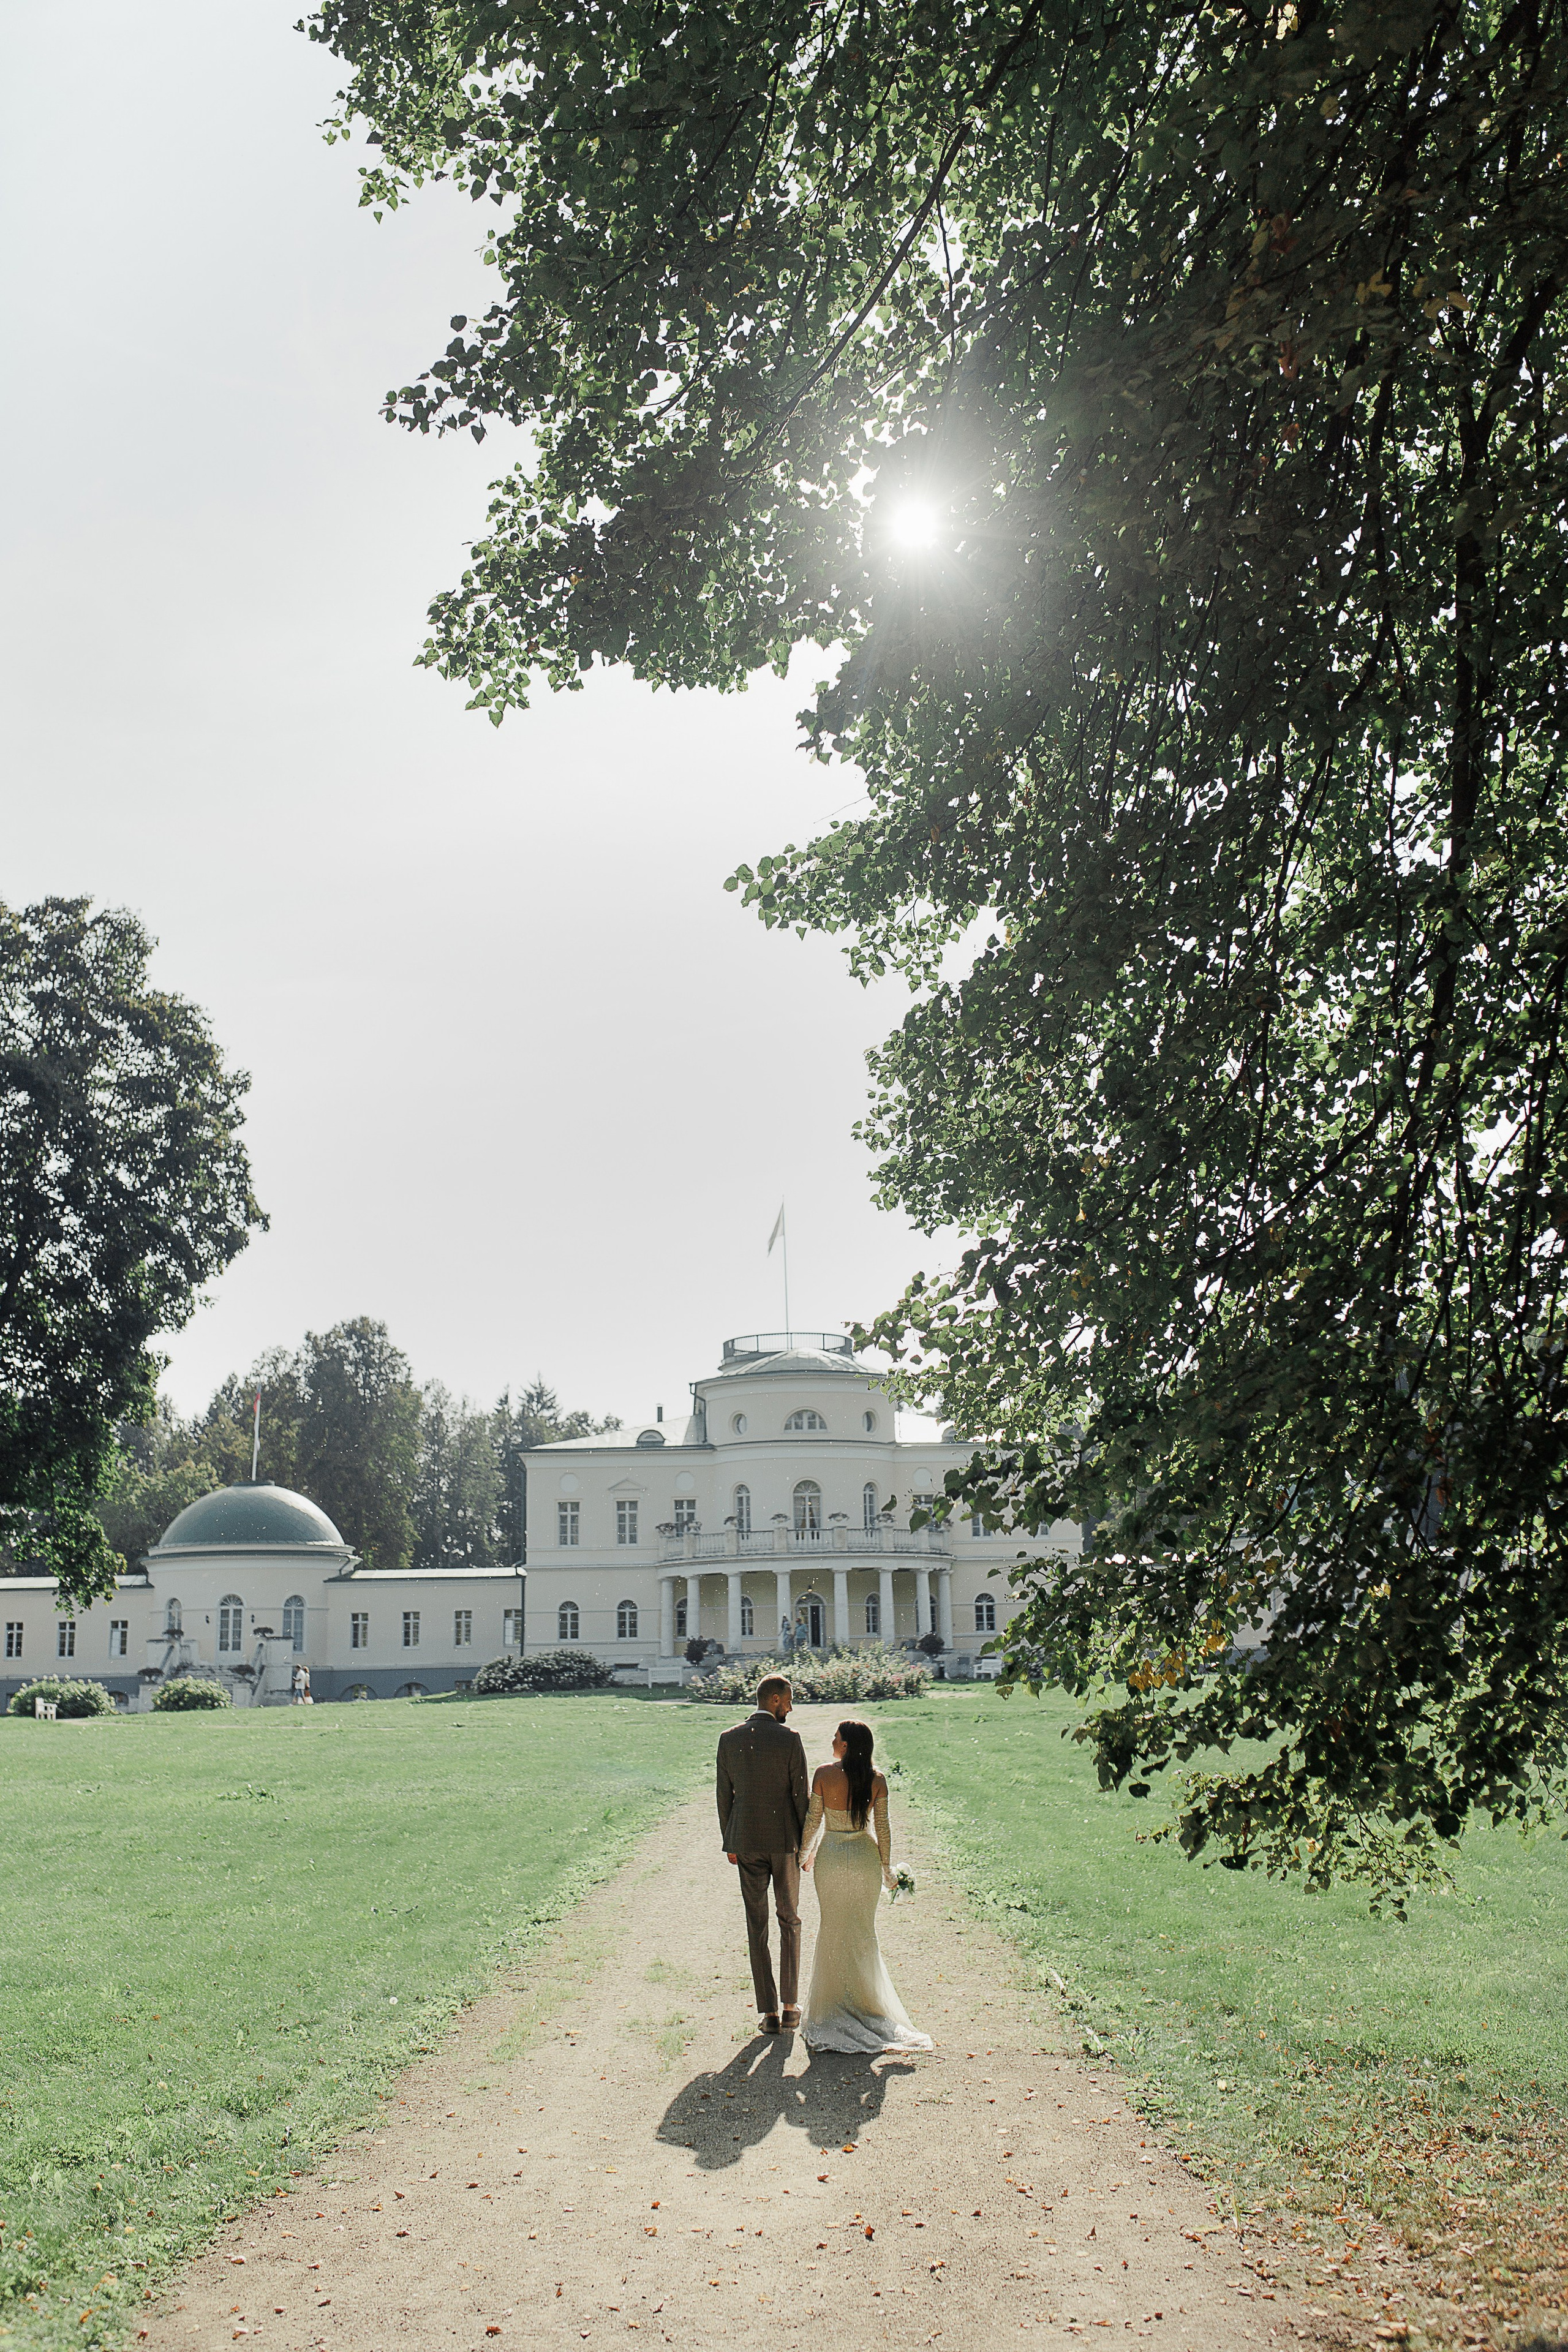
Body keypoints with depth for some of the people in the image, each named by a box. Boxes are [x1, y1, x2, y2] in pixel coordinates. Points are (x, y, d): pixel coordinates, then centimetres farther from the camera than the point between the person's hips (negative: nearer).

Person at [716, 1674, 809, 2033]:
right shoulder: (789, 1738, -11)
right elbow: (800, 1795, -8)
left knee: (757, 1927, 7)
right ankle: (790, 2007, 11)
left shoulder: (729, 1739, 0)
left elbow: (724, 1795, 5)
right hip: (785, 1840, -2)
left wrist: (729, 1842, 14)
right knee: (790, 1921, 14)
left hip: (745, 1841, 2)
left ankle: (768, 2012, 7)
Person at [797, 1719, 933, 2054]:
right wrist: (887, 1868, 8)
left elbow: (813, 1819, -5)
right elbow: (882, 1828, -2)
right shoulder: (876, 1779, -5)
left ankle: (833, 2004, 16)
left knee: (831, 1929, 11)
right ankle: (867, 2002, 20)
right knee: (864, 1931, 13)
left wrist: (805, 1854, 11)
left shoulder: (824, 1773, -9)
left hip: (831, 1856, -1)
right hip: (865, 1856, 1)